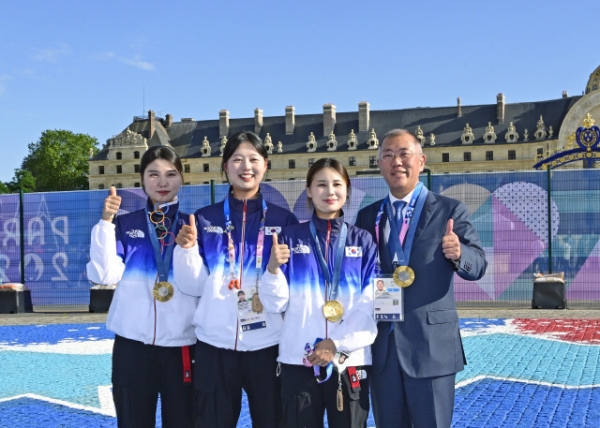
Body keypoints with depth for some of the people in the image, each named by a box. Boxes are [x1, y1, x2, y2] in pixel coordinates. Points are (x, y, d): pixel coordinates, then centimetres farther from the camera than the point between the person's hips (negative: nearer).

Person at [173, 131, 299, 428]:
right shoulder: (205, 219, 5)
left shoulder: (284, 220, 4)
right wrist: (187, 248, -14)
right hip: (215, 344, 1)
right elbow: (193, 287, 2)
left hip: (267, 344, 0)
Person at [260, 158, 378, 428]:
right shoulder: (291, 238, 5)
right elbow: (275, 304, 0)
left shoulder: (363, 241, 6)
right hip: (298, 360, 0)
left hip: (350, 360, 0)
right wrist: (273, 269, -18)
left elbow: (371, 304, -1)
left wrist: (338, 343, -11)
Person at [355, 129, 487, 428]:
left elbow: (478, 265, -6)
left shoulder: (450, 210, -1)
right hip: (380, 345, 3)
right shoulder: (367, 216, 9)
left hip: (431, 344, -3)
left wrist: (459, 254, -27)